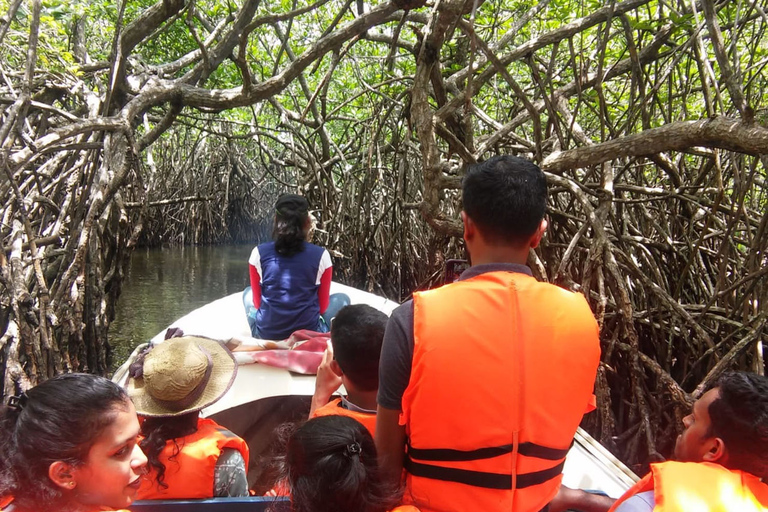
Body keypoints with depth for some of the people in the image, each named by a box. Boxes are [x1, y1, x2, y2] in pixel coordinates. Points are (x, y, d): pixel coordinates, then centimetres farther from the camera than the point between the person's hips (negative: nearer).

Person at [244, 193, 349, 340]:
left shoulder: (259, 253, -4)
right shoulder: (321, 255, -7)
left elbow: (257, 302, 7)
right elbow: (323, 306, 2)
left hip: (265, 335, 2)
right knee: (342, 299, 26)